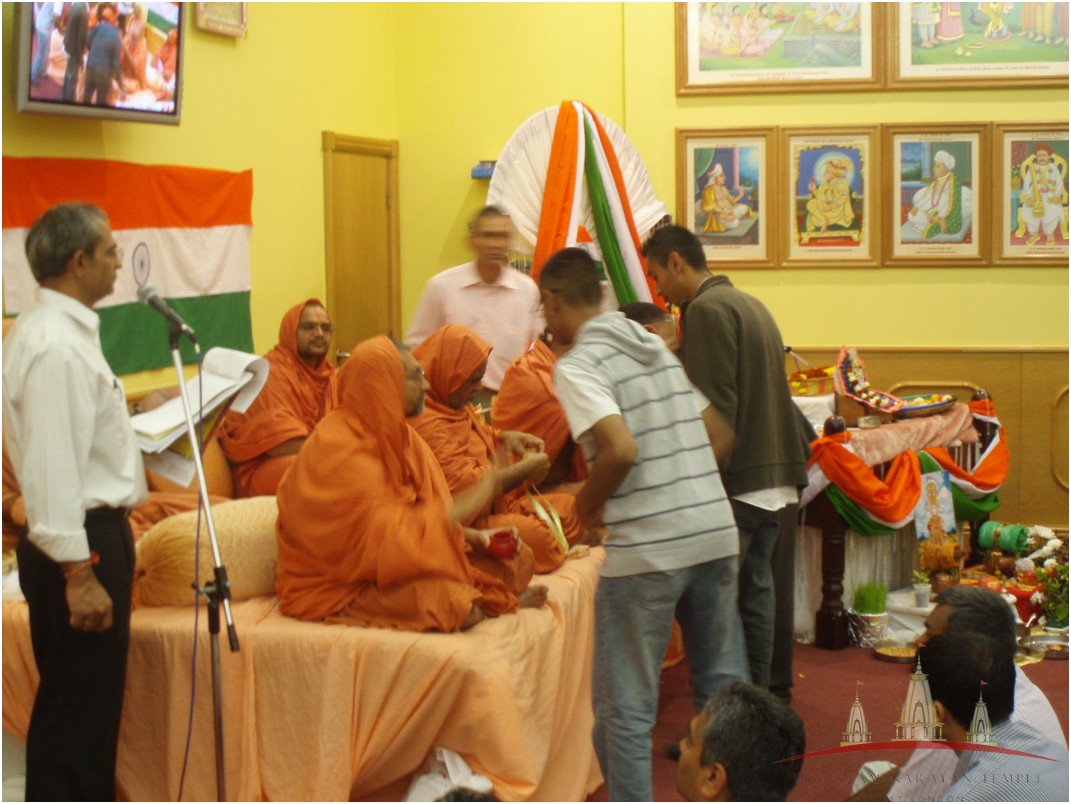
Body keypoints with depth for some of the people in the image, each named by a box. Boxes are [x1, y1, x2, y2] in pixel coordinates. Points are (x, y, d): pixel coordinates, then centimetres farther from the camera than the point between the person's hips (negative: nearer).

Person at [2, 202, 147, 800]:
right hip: (80, 543, -11)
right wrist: (79, 574, -24)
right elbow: (53, 469, -25)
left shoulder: (66, 329, 13)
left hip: (96, 531, 11)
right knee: (75, 713, -3)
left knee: (93, 705, 19)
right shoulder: (54, 346, -20)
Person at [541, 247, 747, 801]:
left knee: (625, 707, 4)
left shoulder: (577, 364, -7)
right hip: (717, 531, 7)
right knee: (723, 687, 19)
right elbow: (715, 432, 19)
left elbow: (621, 449, -21)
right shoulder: (656, 345, 15)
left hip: (646, 548, -7)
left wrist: (587, 505, -5)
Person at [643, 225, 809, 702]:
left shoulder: (706, 310, -11)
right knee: (758, 592, 15)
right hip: (778, 480, 9)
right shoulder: (750, 305, 18)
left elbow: (717, 407, -18)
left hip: (738, 483, -9)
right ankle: (766, 695, 23)